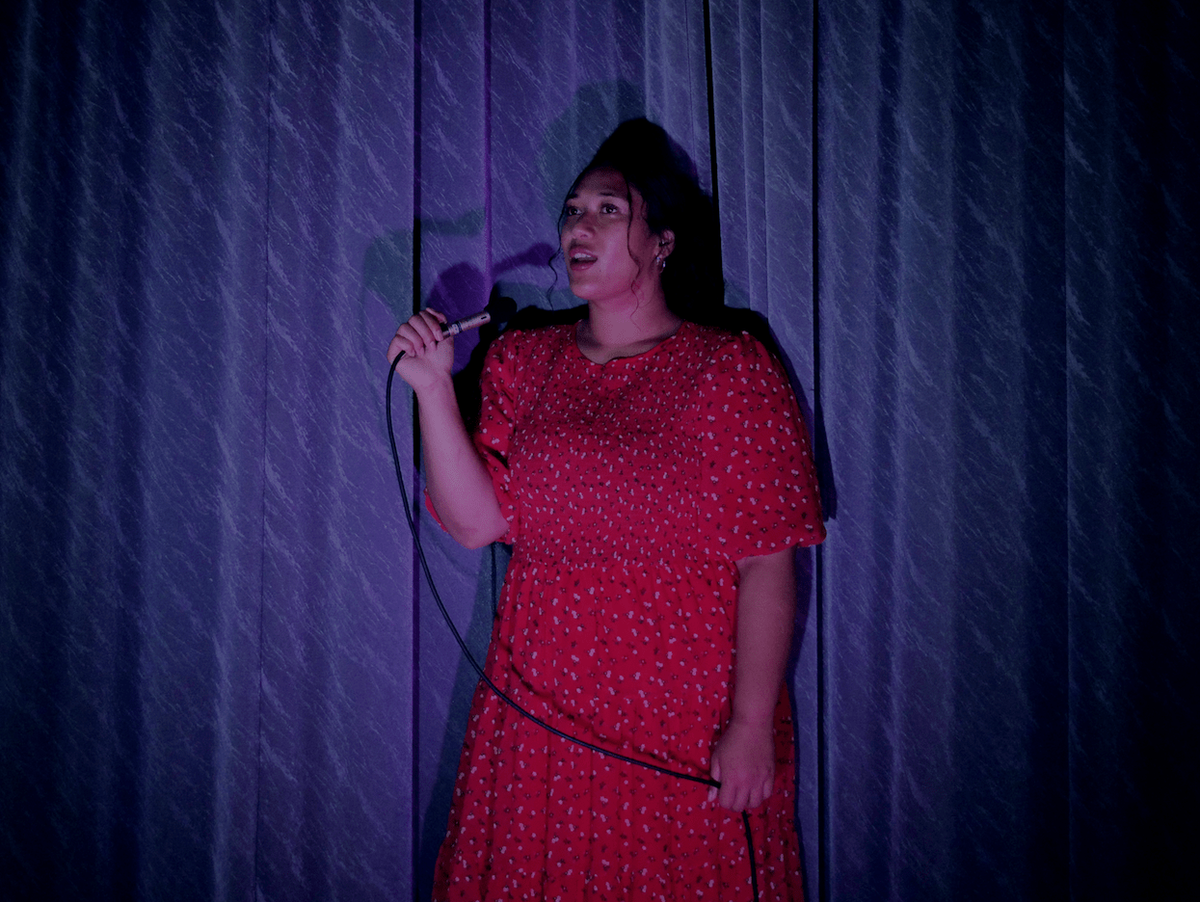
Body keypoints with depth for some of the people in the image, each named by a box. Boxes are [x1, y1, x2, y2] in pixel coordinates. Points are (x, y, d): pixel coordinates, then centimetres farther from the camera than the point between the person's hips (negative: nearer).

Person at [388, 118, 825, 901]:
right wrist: (434, 389, -10)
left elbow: (767, 565, -10)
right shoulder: (522, 363, 8)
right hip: (542, 713, 4)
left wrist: (751, 726, -15)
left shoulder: (731, 370, -5)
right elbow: (475, 521, -1)